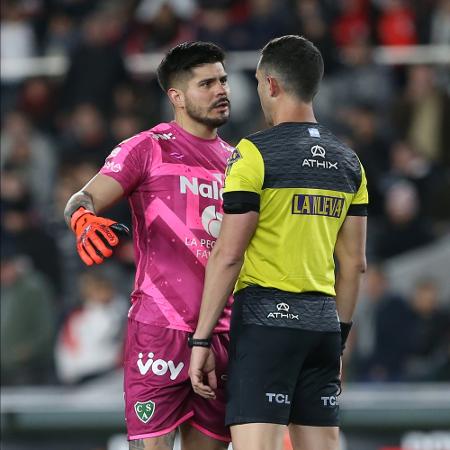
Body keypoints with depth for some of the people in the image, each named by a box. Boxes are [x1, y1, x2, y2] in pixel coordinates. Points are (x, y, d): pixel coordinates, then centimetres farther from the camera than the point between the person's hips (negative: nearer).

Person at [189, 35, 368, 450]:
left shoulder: (255, 154, -8)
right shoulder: (347, 162, 11)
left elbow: (228, 256, -10)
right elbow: (354, 263, 15)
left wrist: (201, 339, -7)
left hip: (265, 320, -7)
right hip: (323, 322, 7)